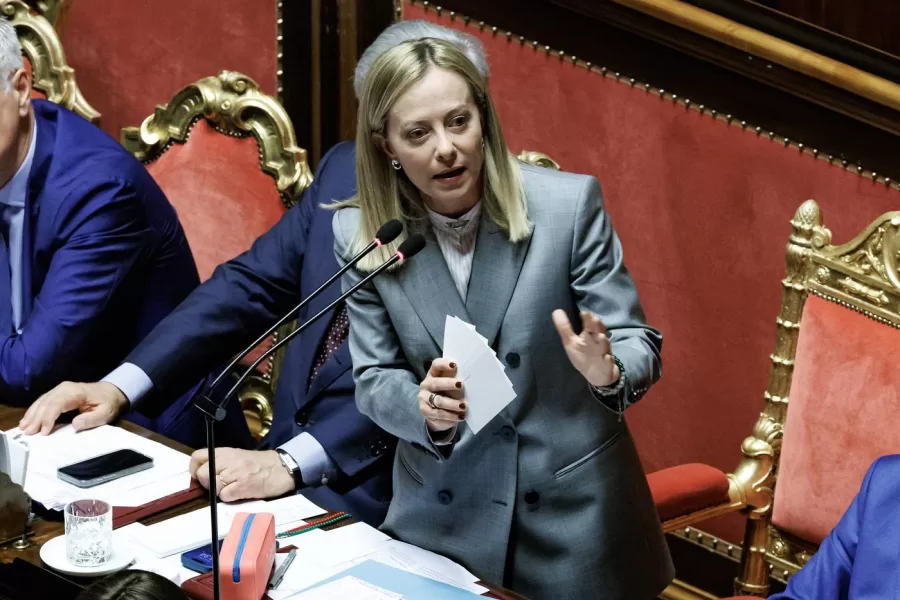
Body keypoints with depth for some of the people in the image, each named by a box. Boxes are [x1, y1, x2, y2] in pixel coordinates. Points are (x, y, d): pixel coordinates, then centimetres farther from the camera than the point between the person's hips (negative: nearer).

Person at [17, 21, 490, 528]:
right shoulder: (345, 169, 6)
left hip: (375, 500, -7)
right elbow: (252, 284, 8)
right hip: (283, 461, 7)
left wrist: (290, 464, -31)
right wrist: (120, 387, -1)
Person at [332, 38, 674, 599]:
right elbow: (374, 380, -2)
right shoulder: (360, 233, -7)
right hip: (442, 512, 2)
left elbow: (637, 343, -10)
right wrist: (426, 409, -24)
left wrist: (608, 373, -33)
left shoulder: (569, 204, -13)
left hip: (571, 505, -1)